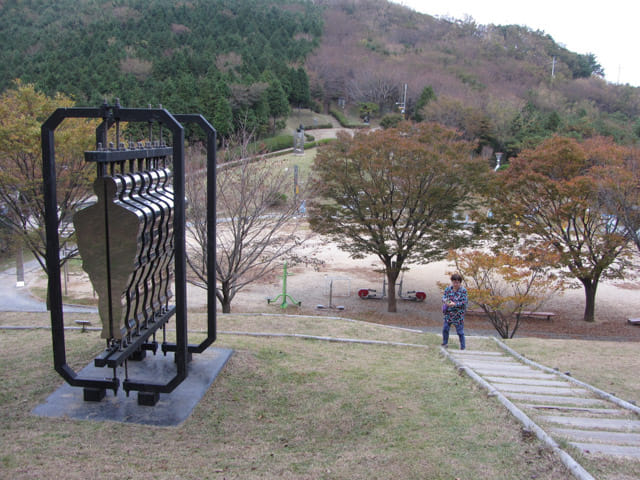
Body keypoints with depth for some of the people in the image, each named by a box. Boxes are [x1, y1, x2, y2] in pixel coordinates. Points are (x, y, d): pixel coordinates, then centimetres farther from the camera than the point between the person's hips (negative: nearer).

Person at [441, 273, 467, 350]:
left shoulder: (463, 290, -12)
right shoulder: (448, 289, 0)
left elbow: (465, 302, -14)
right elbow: (444, 297, 5)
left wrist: (455, 304, -25)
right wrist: (445, 301, -19)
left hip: (458, 314, -4)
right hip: (448, 313, 4)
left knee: (460, 331, 3)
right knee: (445, 328, 13)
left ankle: (463, 346, 18)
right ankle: (445, 343, 32)